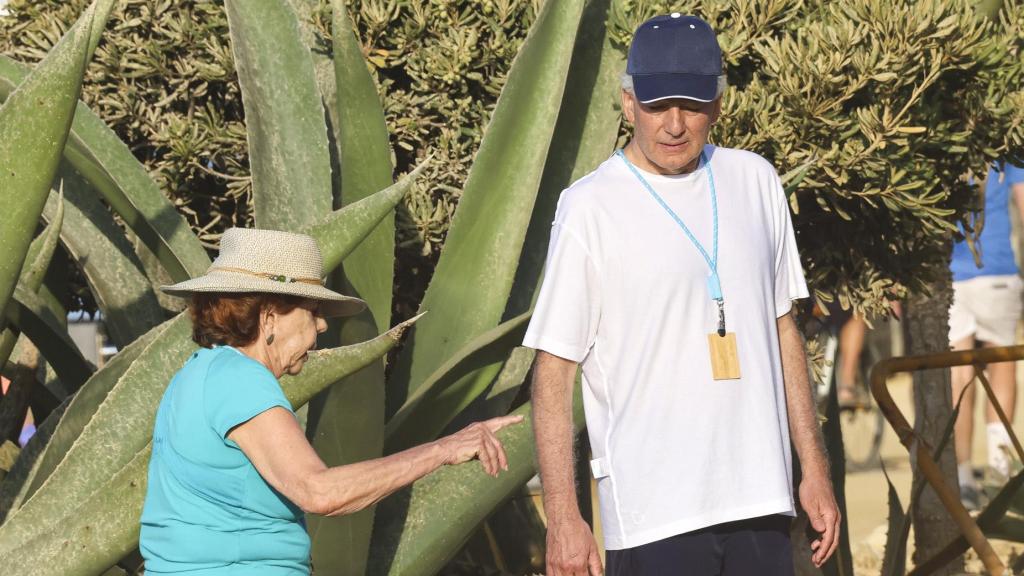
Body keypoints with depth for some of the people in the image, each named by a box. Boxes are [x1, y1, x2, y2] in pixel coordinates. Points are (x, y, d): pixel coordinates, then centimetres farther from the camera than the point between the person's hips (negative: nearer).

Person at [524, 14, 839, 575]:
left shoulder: (755, 182, 10)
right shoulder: (590, 208, -6)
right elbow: (554, 369, -7)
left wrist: (814, 470, 15)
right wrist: (562, 517, -12)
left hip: (760, 504, 5)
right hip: (652, 519, -5)